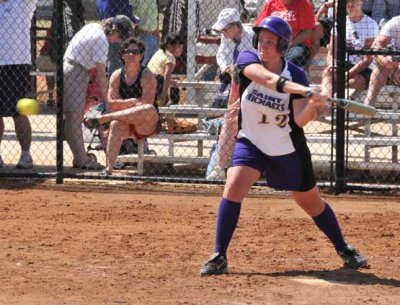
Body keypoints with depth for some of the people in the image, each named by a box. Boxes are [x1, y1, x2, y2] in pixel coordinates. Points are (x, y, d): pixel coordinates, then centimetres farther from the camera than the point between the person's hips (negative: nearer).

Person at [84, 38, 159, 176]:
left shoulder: (146, 75, -4)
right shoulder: (117, 76, 7)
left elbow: (147, 103, -17)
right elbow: (112, 105, -4)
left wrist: (123, 103, -11)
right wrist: (134, 102, -12)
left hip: (146, 125, -2)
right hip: (126, 123, 2)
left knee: (150, 109, -36)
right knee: (115, 125, -33)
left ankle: (102, 119, -32)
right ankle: (109, 169, -43)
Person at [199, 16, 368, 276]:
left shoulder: (296, 75, -15)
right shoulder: (247, 60, -15)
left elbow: (300, 120, -21)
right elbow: (266, 78, -37)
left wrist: (312, 105, -43)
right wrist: (303, 90, -51)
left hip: (288, 149, 0)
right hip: (251, 142, 0)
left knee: (311, 201, 11)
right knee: (234, 186, -23)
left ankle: (344, 249, 34)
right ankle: (219, 257, -17)